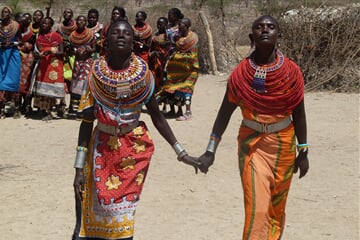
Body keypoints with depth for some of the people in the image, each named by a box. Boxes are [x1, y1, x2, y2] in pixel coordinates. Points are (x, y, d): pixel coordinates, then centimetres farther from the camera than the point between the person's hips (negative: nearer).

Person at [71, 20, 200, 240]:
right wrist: (79, 168, -7)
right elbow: (87, 122, -5)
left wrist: (182, 153, 1)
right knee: (95, 213, 3)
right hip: (102, 147, 0)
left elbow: (157, 116, 2)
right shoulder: (96, 73, -7)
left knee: (122, 212, 5)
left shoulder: (142, 72, -6)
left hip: (134, 148, 0)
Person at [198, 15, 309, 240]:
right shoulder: (241, 73, -8)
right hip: (252, 143, -2)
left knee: (277, 207, 16)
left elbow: (299, 114, 1)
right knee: (257, 208, -9)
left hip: (283, 144, 2)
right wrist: (210, 150, -3)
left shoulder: (291, 72, -6)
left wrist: (303, 151, 4)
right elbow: (225, 112, -2)